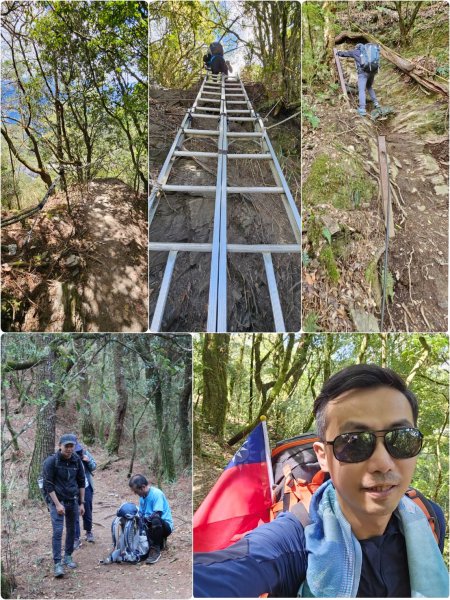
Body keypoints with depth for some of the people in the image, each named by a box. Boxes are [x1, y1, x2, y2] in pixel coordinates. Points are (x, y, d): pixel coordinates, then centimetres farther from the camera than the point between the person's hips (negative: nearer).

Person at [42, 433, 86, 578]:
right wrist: (57, 504, -16)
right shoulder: (51, 462, -12)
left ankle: (68, 556, 26)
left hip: (73, 500, 4)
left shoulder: (76, 460, 1)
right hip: (57, 500, -4)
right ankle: (57, 563, -6)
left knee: (72, 530, 10)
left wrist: (82, 503, 8)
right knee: (58, 531, -11)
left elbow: (81, 482, 10)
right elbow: (48, 485, -12)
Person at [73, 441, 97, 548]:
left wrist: (88, 461, -16)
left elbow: (94, 467, 5)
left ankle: (88, 532, 40)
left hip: (86, 488, 3)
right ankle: (76, 539, 12)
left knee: (87, 512, 19)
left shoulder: (85, 452, -7)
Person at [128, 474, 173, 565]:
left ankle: (155, 550, -25)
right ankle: (159, 541, 12)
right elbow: (140, 514, 8)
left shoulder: (156, 493, -20)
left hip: (165, 525, -8)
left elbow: (157, 514, -27)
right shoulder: (142, 496, 5)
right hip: (150, 526, 8)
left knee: (155, 520, -39)